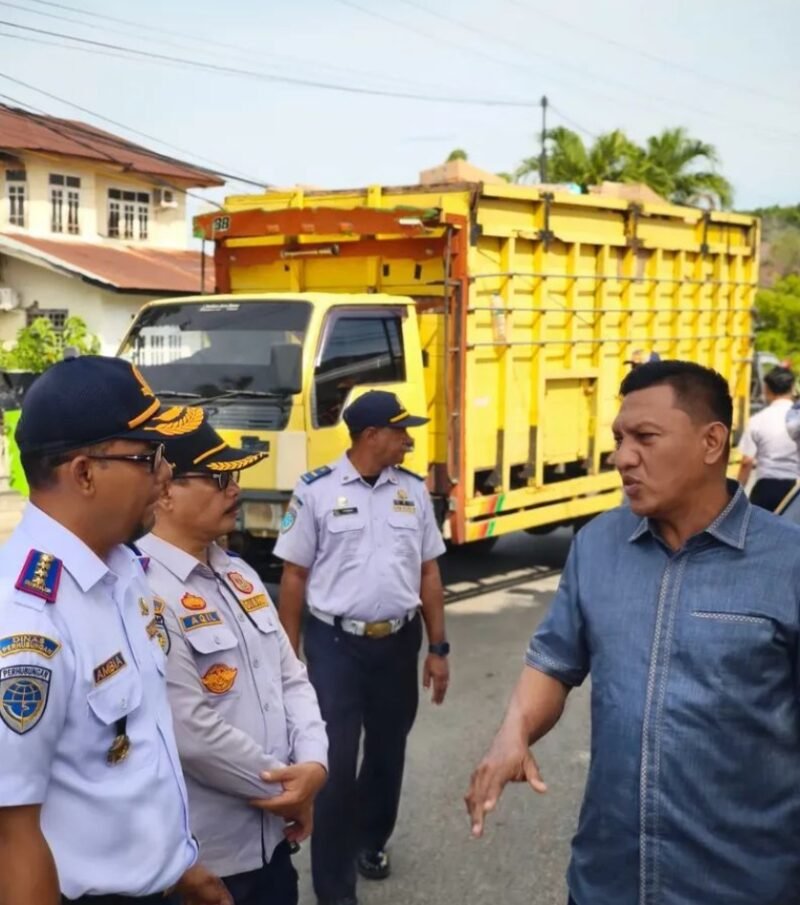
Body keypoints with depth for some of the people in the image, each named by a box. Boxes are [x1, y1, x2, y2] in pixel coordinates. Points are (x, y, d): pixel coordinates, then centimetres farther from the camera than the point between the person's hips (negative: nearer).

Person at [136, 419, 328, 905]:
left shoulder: (239, 573, 8)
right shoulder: (144, 593, -21)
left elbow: (291, 677, 9)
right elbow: (193, 733, -24)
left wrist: (313, 764, -8)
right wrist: (287, 784, -11)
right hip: (203, 852, -8)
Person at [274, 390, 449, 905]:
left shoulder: (414, 491, 4)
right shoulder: (317, 491, -8)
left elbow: (428, 573, 8)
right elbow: (294, 575, -4)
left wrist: (438, 648, 6)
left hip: (398, 642, 4)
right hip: (335, 644, -4)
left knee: (388, 751, 18)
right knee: (336, 760, -1)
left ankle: (371, 840, 43)